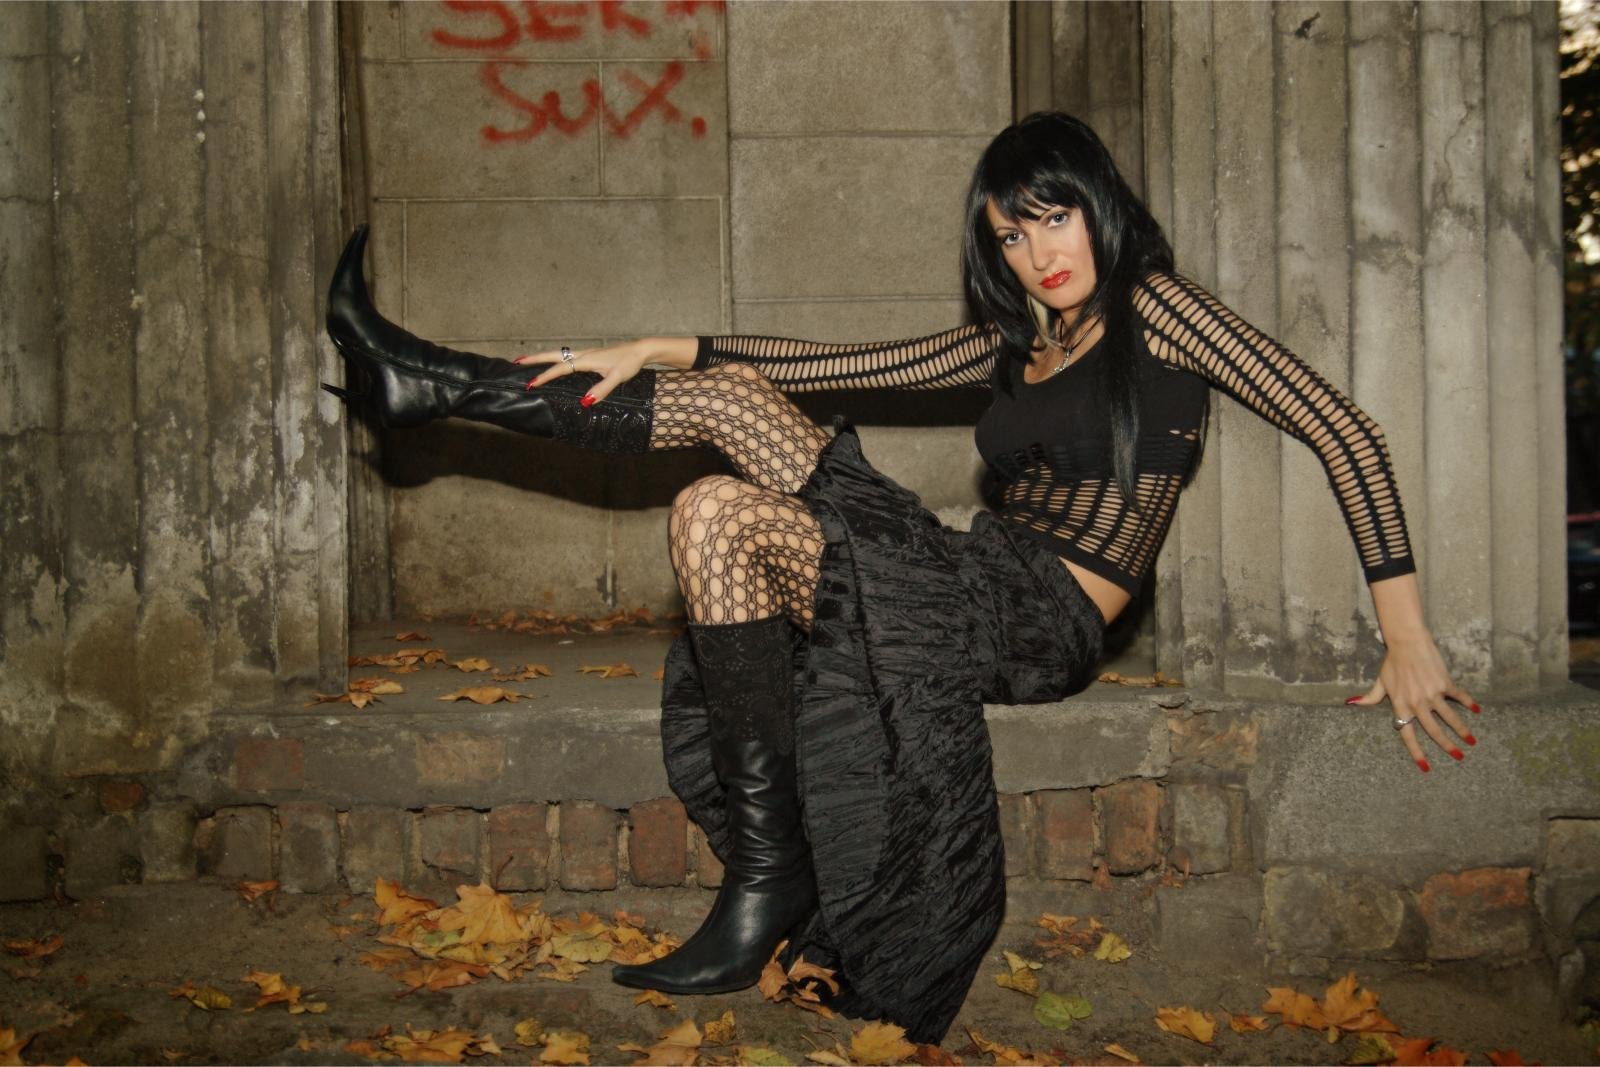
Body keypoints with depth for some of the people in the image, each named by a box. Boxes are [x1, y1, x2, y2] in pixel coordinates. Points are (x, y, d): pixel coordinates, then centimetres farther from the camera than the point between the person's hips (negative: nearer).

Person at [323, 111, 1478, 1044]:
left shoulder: (1153, 305, -2)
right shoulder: (1016, 341, 20)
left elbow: (1347, 434, -7)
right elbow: (844, 364, 17)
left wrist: (1407, 636, -14)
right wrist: (664, 350, 8)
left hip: (1040, 622, -8)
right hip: (977, 582, 8)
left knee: (717, 516, -22)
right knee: (728, 402, 0)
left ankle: (766, 890, -19)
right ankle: (434, 384, 9)